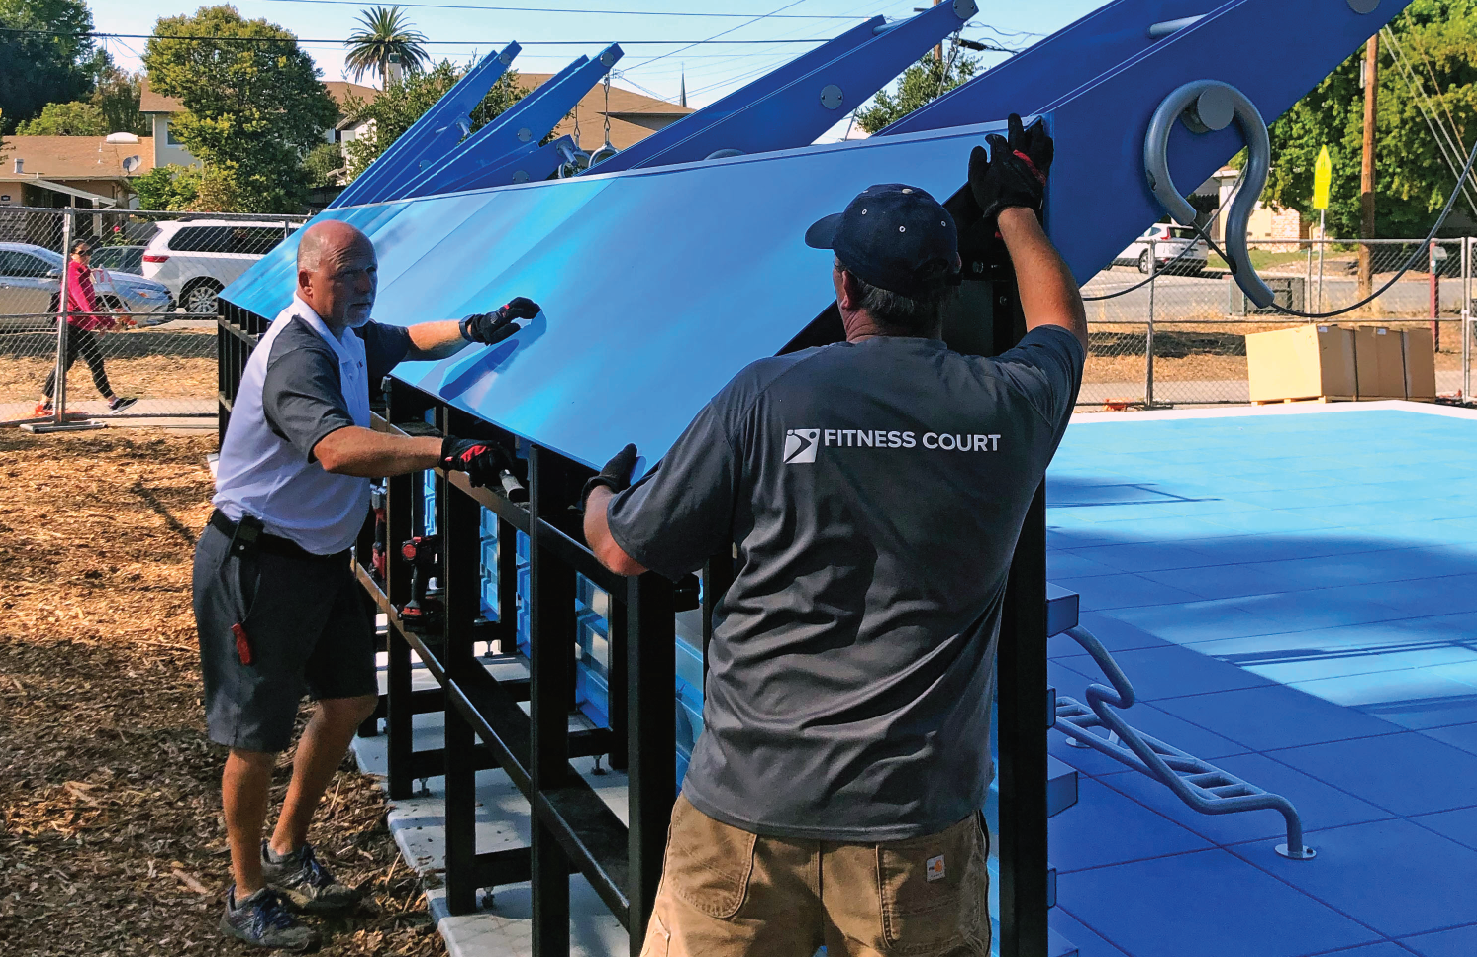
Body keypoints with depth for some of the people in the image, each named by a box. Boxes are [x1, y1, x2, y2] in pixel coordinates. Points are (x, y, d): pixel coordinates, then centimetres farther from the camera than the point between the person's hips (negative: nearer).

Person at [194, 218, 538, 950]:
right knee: (257, 736, 1)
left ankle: (286, 851, 34)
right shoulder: (296, 354, -25)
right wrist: (446, 450, -48)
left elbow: (405, 342, 27)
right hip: (257, 564, -10)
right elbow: (338, 447, -42)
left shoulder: (348, 336, 7)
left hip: (318, 557, 10)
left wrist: (474, 329, 7)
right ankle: (248, 898, 19)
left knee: (350, 700, 15)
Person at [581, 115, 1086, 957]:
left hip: (748, 811, -2)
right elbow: (1062, 324, 24)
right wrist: (1016, 210, 39)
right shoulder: (1010, 406, -2)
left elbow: (626, 550, 0)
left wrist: (600, 493, 23)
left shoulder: (767, 396, -10)